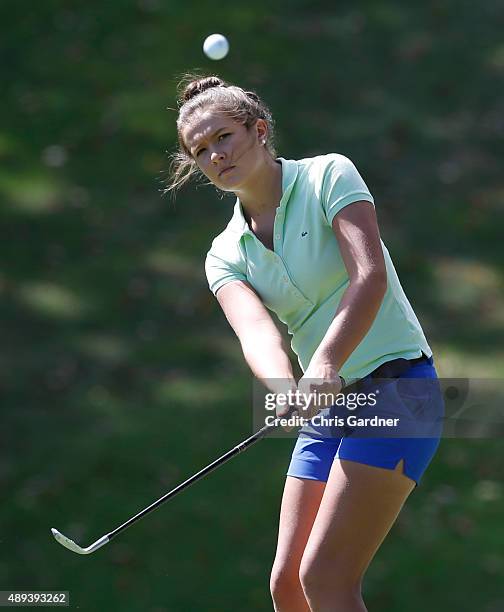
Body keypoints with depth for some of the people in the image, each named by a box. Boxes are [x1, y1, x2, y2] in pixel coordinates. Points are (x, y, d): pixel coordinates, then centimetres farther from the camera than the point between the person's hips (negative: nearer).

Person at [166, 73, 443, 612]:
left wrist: (326, 364, -37)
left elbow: (370, 274, -21)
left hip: (394, 386, -7)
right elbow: (255, 329, -13)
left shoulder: (328, 175, -6)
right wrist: (287, 387, -37)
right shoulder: (226, 255, 8)